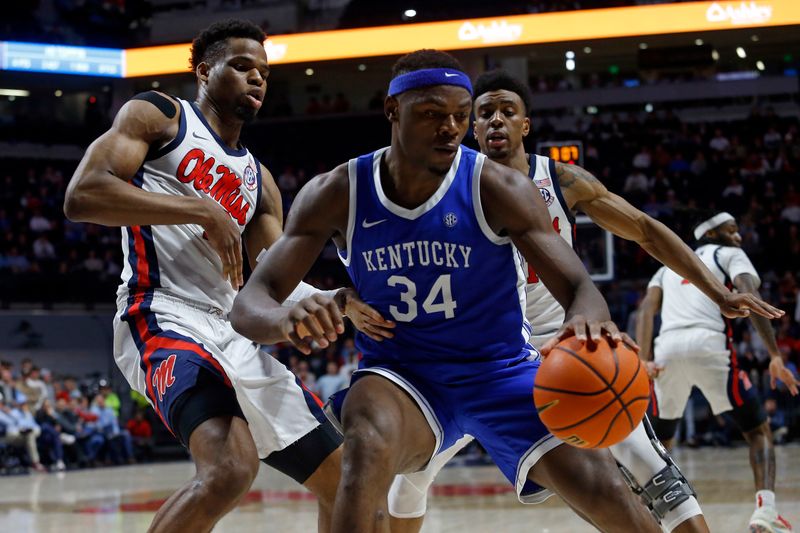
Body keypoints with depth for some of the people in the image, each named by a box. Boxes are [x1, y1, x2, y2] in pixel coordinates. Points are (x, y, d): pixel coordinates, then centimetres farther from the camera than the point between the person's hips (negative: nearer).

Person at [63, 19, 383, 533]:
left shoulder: (258, 179, 25)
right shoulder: (158, 115, 5)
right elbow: (82, 196, -11)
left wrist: (340, 301, -3)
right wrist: (201, 211, -16)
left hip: (234, 336, 9)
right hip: (164, 316, -8)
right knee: (231, 468, -34)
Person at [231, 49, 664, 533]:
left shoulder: (496, 188, -16)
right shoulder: (337, 194, -12)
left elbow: (578, 286, -21)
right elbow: (249, 304, -15)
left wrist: (589, 321, -49)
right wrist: (283, 319, -42)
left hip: (502, 370, 0)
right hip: (402, 377, 0)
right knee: (368, 450, -35)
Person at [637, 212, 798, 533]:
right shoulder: (730, 255, 18)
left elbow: (647, 309, 13)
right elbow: (749, 298, -1)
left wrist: (645, 359, 2)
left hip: (668, 348, 4)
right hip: (709, 344, -4)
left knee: (659, 440, 23)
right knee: (758, 431, 6)